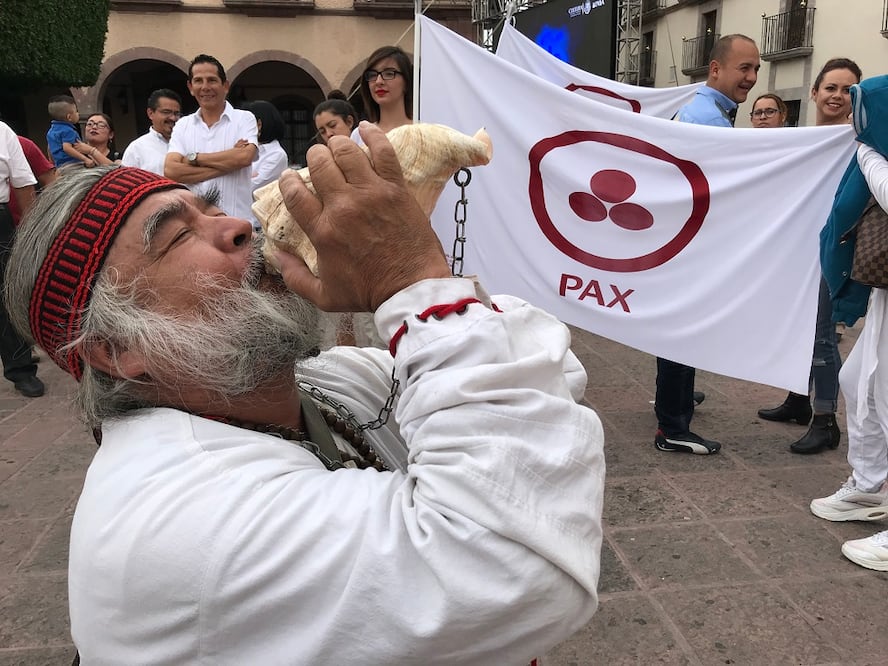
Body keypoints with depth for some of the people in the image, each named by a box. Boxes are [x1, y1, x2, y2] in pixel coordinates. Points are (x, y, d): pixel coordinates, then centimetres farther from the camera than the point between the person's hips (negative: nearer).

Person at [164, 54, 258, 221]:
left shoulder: (245, 119, 6)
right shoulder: (182, 125, 13)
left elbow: (244, 157, -13)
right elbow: (170, 170, -1)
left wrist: (194, 158, -3)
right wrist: (227, 163, -7)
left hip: (237, 218, -2)